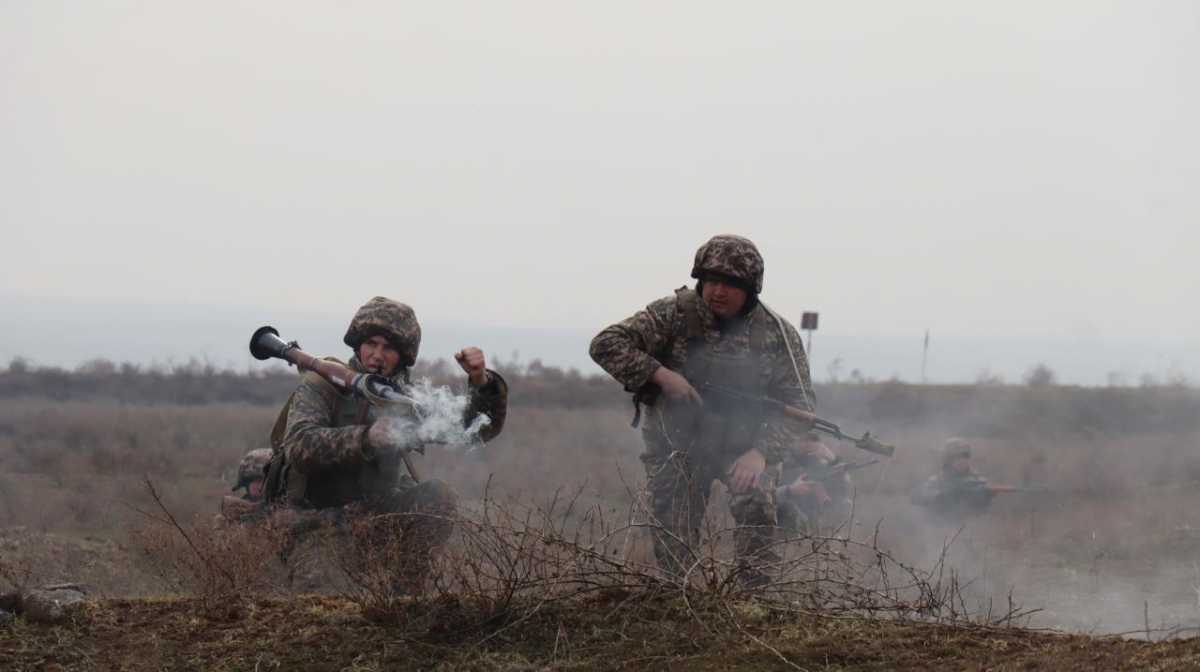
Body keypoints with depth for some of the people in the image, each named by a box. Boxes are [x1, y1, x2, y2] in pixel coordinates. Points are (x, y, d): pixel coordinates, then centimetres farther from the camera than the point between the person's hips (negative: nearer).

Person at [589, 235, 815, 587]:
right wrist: (660, 374, -29)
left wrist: (762, 451, -28)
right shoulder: (675, 314, -15)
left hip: (742, 443, 0)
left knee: (756, 499, -26)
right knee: (675, 553, -4)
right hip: (677, 442, 0)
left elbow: (798, 406, -13)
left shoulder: (778, 334, -11)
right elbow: (606, 344, -18)